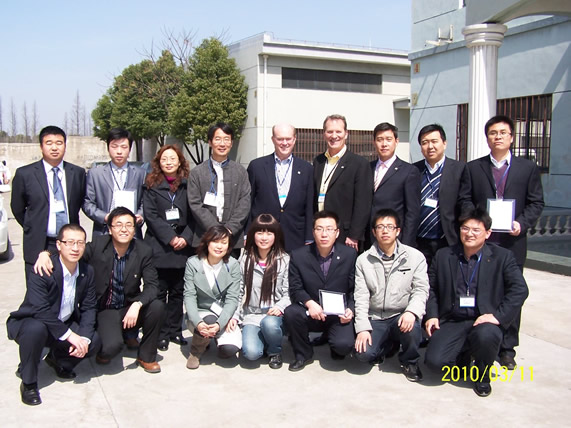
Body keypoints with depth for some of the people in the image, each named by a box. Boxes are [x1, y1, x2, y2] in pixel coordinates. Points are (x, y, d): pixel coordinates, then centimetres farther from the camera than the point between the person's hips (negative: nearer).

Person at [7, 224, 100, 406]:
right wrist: (70, 335, -31)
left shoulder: (87, 271, -6)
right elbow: (41, 311, -30)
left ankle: (58, 359, 16)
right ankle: (28, 382, -14)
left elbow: (89, 308, -5)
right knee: (36, 329, -38)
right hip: (30, 322, -5)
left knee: (94, 341, -16)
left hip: (64, 324, 5)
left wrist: (84, 338, -21)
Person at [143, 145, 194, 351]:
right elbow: (151, 215, -5)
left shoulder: (188, 185, 8)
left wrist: (185, 238, -9)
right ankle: (161, 333, 11)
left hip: (182, 247, 2)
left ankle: (174, 330, 19)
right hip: (159, 247, -2)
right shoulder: (151, 185, 3)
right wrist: (170, 238, -13)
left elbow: (193, 215, 5)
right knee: (159, 292, 1)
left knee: (178, 292, 8)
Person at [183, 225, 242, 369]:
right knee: (210, 320, -35)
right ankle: (196, 351, -2)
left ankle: (216, 337, 14)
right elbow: (189, 296, -11)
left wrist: (219, 324, -26)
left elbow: (232, 299, -10)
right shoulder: (193, 263, -6)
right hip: (201, 313, 0)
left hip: (225, 316, 1)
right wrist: (198, 323, -27)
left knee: (230, 349, -24)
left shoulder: (233, 265, -6)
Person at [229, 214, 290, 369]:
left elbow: (288, 293, -1)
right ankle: (261, 338, 13)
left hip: (274, 314, -1)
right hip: (251, 315, 1)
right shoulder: (245, 260, 7)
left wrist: (279, 307, -20)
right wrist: (234, 315, 0)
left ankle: (275, 352, -3)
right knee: (251, 353, -24)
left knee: (269, 323, -37)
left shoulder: (284, 260, 0)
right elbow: (239, 292, 10)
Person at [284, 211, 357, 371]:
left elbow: (355, 289, 1)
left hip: (339, 315, -1)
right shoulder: (298, 256, -4)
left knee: (343, 345, -28)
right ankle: (303, 355, -2)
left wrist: (350, 309, -16)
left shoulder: (350, 254, -3)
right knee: (290, 313, -29)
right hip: (311, 314, 1)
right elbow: (295, 289, -4)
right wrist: (310, 303, -23)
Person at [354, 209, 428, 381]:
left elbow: (421, 290, -4)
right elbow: (361, 296, -1)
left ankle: (409, 361, 1)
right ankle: (386, 344, 16)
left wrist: (411, 312, -24)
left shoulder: (415, 257, 1)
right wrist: (362, 328, -11)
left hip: (402, 316, -1)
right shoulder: (363, 260, 3)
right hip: (375, 318, 1)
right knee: (363, 353, -22)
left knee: (411, 328, -34)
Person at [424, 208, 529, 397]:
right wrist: (432, 315, -2)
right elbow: (431, 288, 14)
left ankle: (482, 376, -1)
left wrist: (498, 316, -18)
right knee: (435, 360, -22)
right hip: (452, 322, 2)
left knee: (486, 336, -37)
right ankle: (463, 358, 17)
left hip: (483, 320, -2)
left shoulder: (502, 256, 3)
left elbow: (520, 289, -6)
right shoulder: (443, 256, 10)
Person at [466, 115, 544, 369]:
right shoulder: (473, 168, 7)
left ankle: (507, 349, 18)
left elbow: (536, 203, 5)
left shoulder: (528, 168, 7)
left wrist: (522, 223, -11)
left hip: (512, 242, 0)